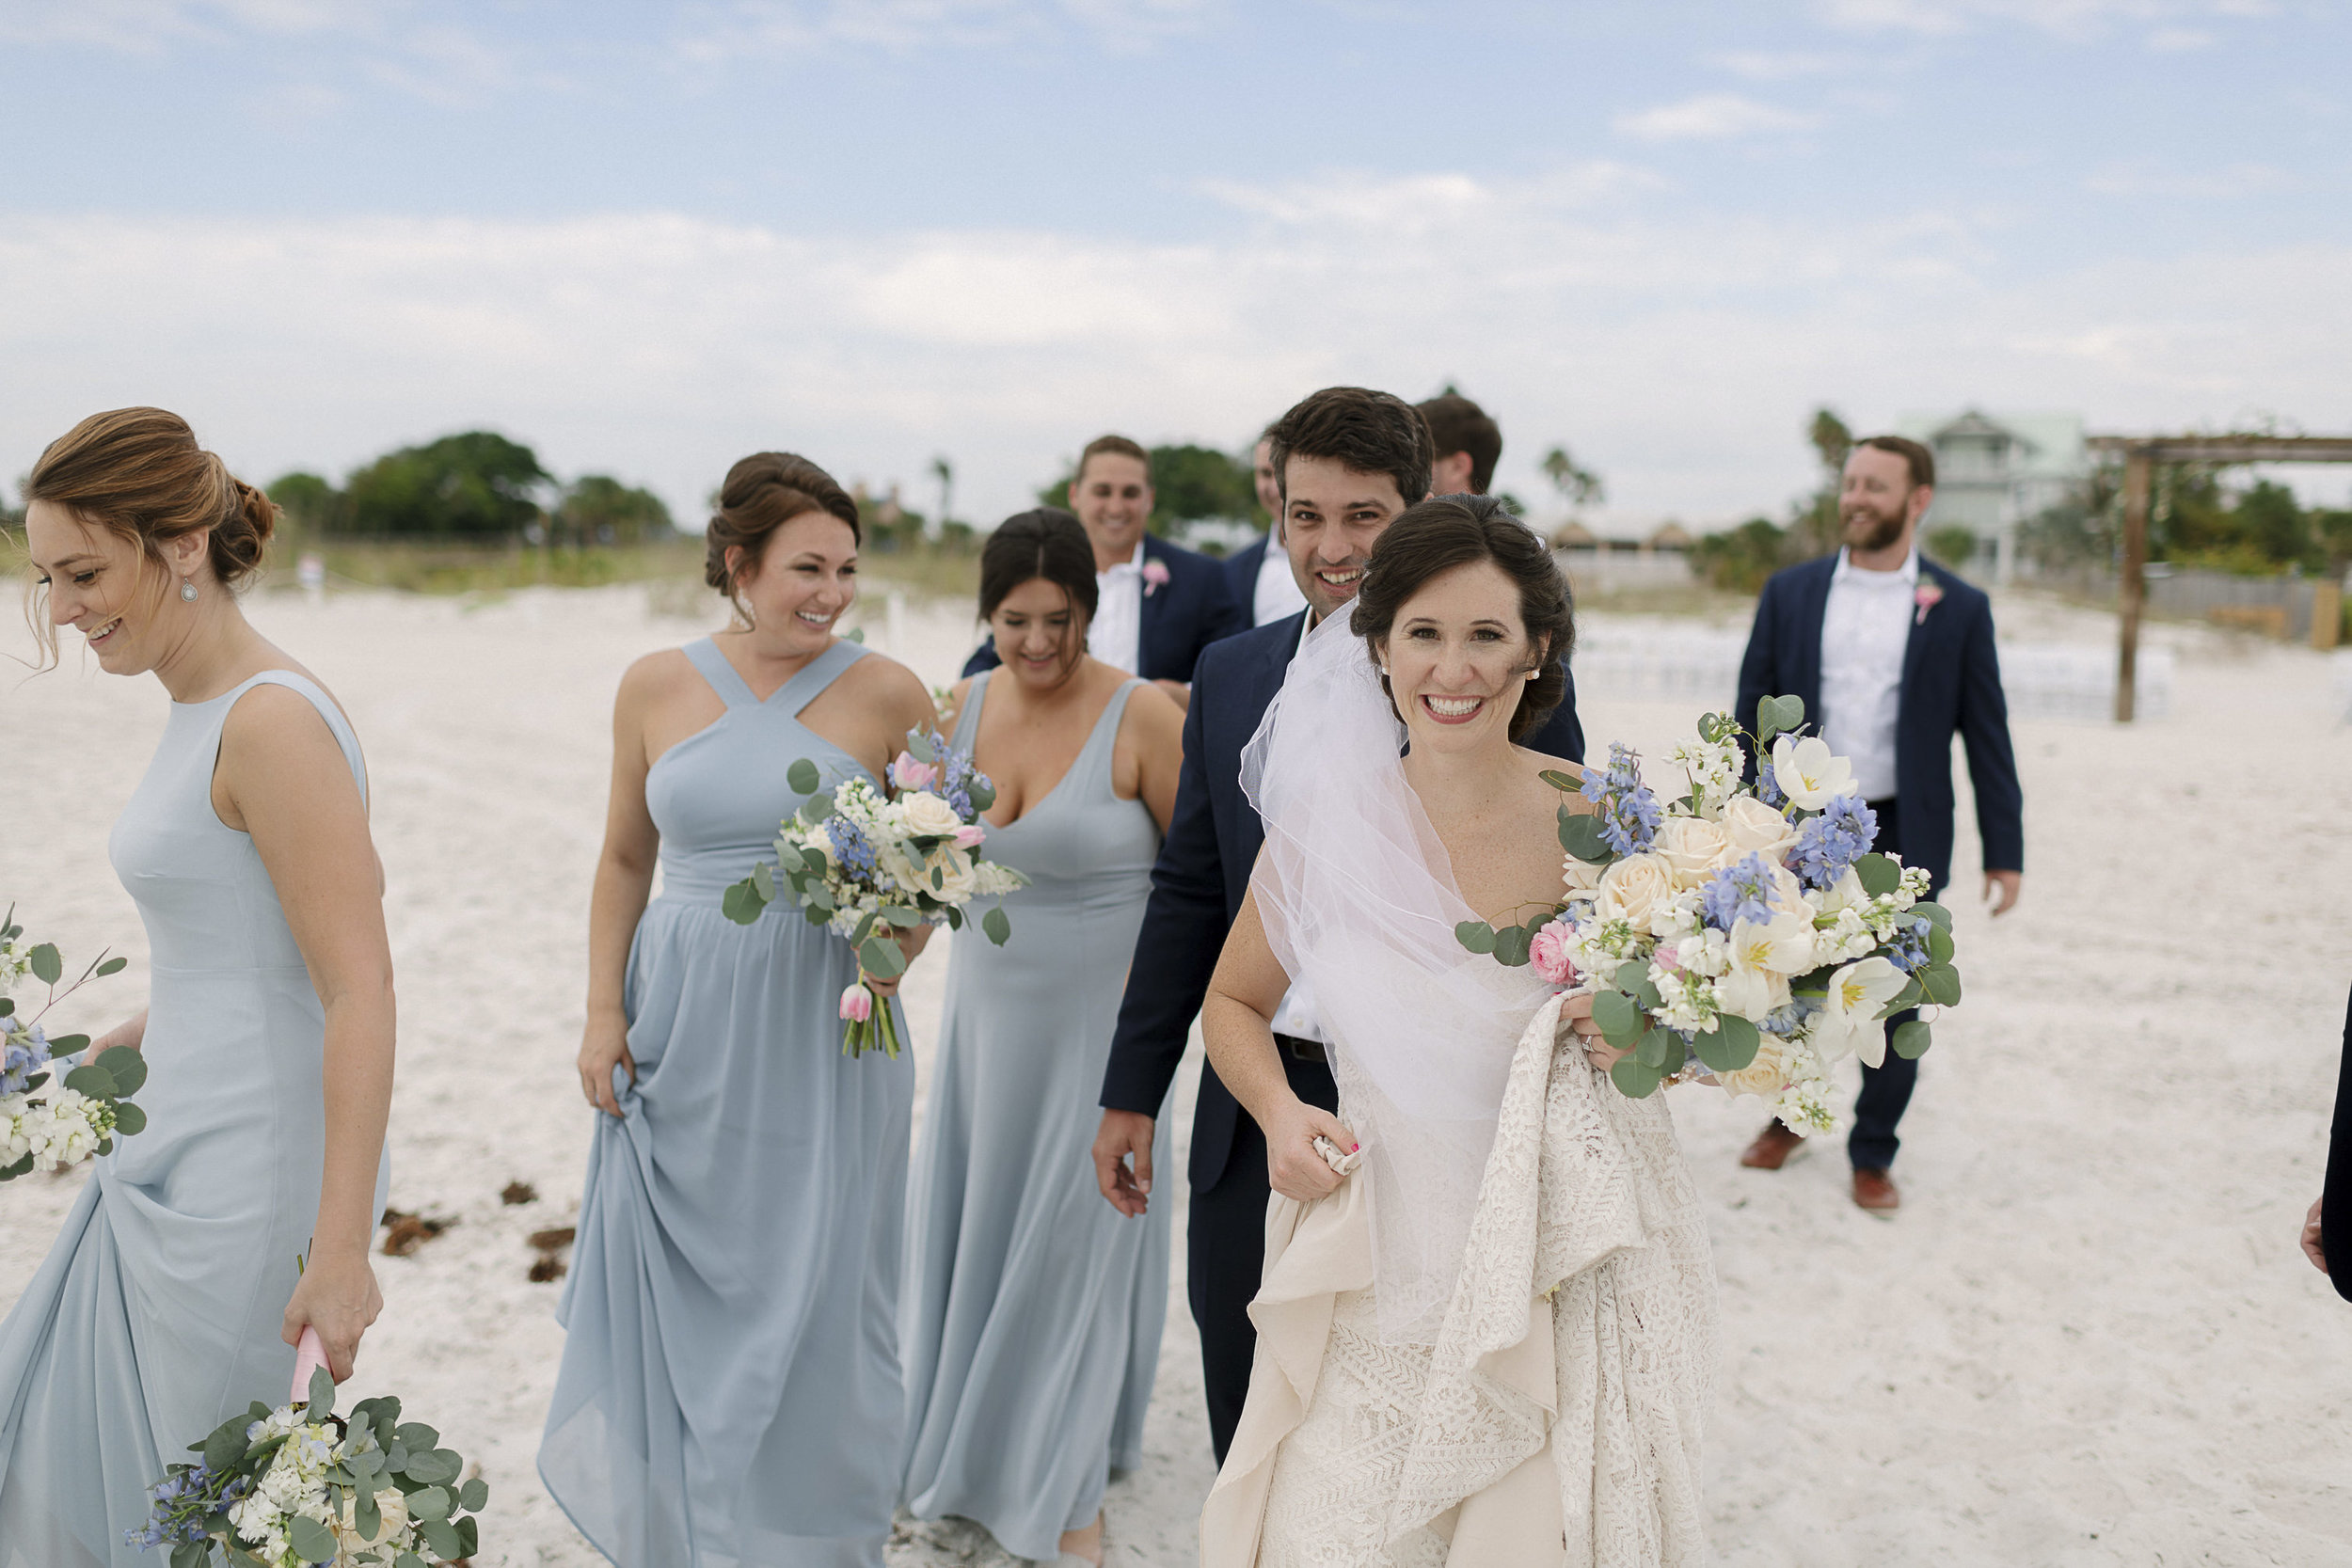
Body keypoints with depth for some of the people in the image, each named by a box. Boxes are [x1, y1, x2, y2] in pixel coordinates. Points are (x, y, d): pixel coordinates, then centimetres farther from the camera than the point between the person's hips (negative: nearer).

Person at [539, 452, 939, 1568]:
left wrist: (899, 946, -15)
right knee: (671, 1288, 11)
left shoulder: (885, 694, -4)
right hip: (684, 1031, 2)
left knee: (814, 1298, 5)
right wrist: (602, 1014, 3)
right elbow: (625, 858, 9)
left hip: (825, 1033, -2)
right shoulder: (655, 687, 1)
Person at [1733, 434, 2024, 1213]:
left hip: (1903, 836, -1)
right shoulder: (1790, 592, 4)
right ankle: (1789, 1116, 37)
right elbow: (1753, 711, 5)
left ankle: (1873, 1155, 24)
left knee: (1892, 1005, 6)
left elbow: (1987, 736, 2)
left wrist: (2004, 851, -1)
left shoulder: (1958, 609, 1)